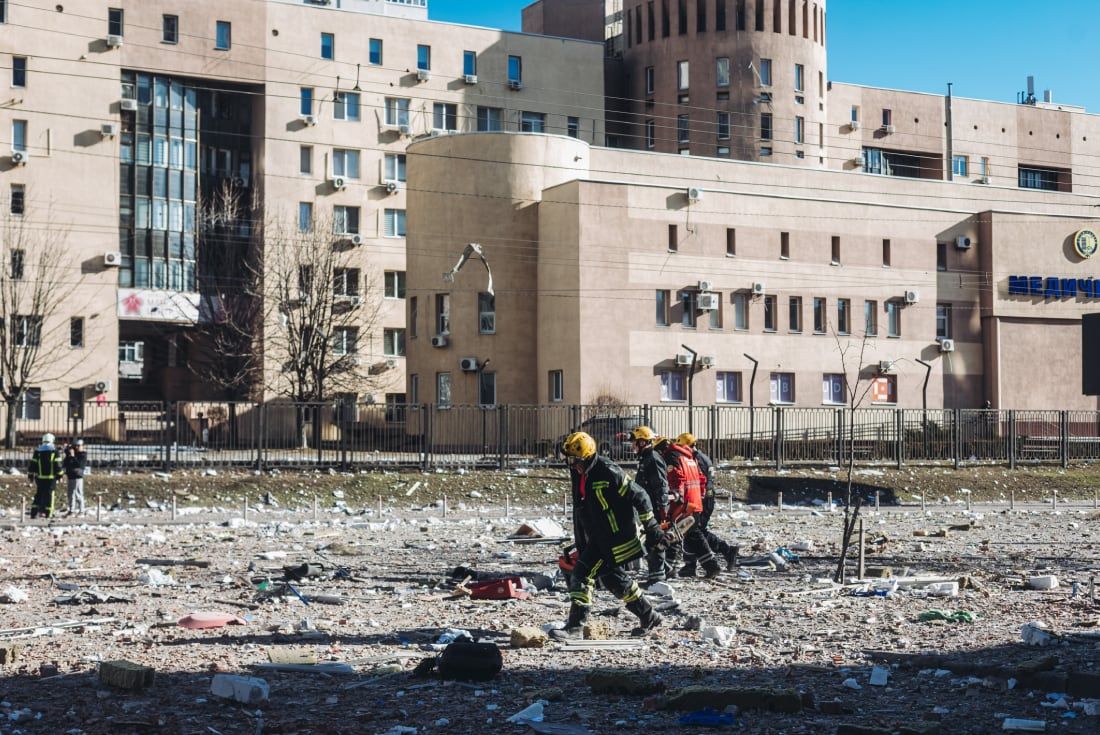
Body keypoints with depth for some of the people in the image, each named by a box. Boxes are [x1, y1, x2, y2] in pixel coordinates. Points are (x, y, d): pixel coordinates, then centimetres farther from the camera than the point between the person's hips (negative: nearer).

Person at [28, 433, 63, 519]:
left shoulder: (37, 451, 5)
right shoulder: (54, 451, -4)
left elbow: (32, 464, 6)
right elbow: (58, 465, -7)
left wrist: (31, 475, 14)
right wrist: (59, 475, 1)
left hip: (39, 477, 3)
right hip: (51, 477, -3)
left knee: (38, 495, 12)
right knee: (49, 496, 0)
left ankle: (34, 513, 9)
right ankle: (47, 514, -2)